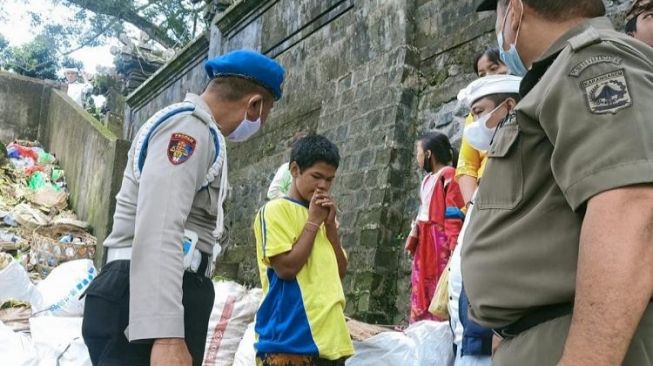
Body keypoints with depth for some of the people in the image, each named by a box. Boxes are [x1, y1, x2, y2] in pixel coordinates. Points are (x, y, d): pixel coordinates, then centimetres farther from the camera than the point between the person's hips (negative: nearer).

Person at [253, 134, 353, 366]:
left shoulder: (322, 216, 17)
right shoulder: (276, 210, -5)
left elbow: (340, 272, 13)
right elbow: (286, 268, -15)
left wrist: (330, 224, 2)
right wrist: (313, 222, -8)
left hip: (329, 336, 7)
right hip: (289, 337, -7)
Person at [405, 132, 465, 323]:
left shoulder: (448, 175, -9)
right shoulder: (427, 179, 19)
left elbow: (454, 213, -15)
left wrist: (453, 243, -21)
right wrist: (413, 237, 17)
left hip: (440, 241, -9)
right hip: (424, 242, 9)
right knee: (421, 289, 11)